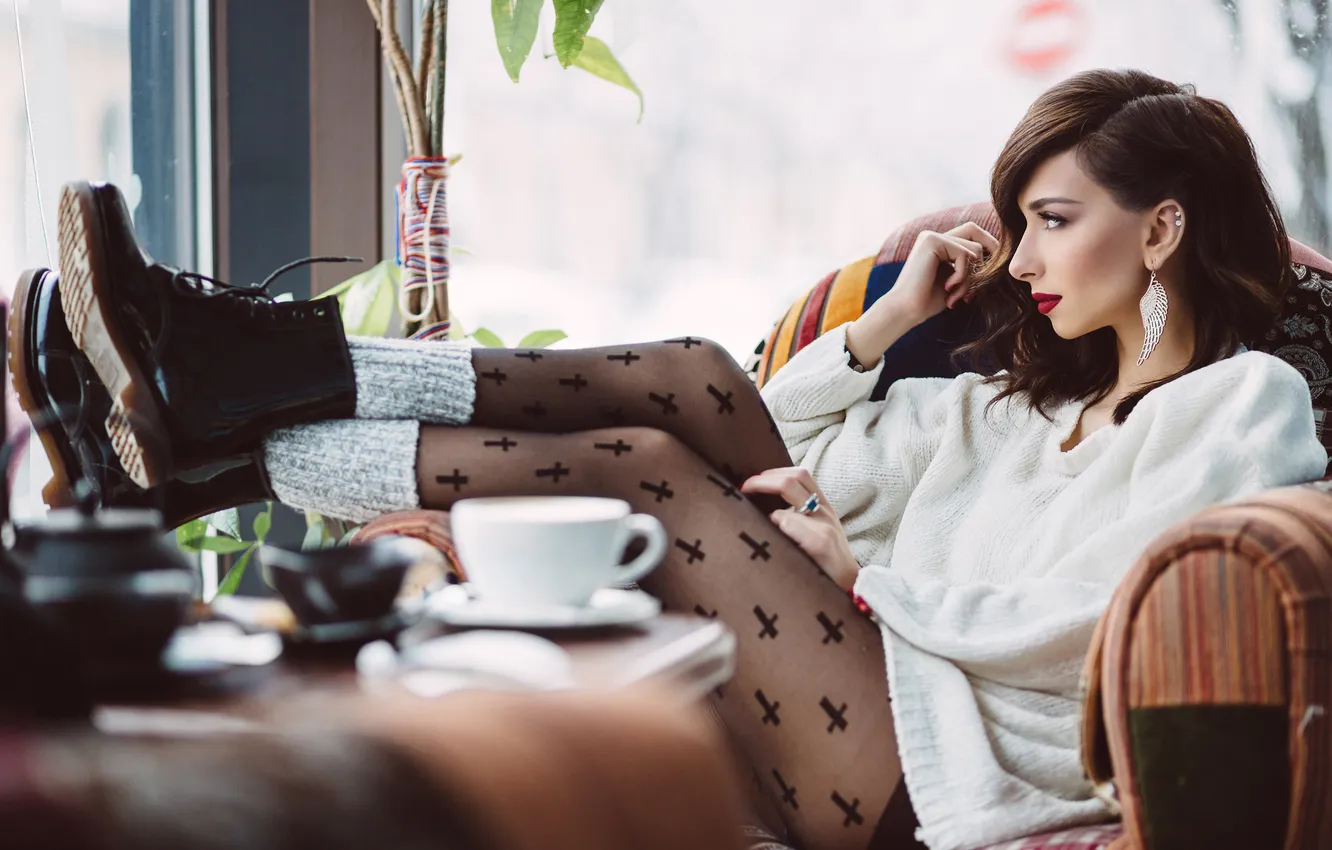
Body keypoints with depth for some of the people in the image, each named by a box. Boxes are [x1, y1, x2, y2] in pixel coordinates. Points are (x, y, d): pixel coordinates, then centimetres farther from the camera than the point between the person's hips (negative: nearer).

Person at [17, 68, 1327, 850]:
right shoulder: (1034, 400, 25)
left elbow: (1029, 625, -13)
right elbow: (776, 442, 26)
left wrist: (852, 564, -4)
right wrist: (895, 318, 15)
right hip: (897, 685, 8)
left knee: (646, 467, -19)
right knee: (687, 384, -7)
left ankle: (239, 442, -13)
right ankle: (257, 368, -12)